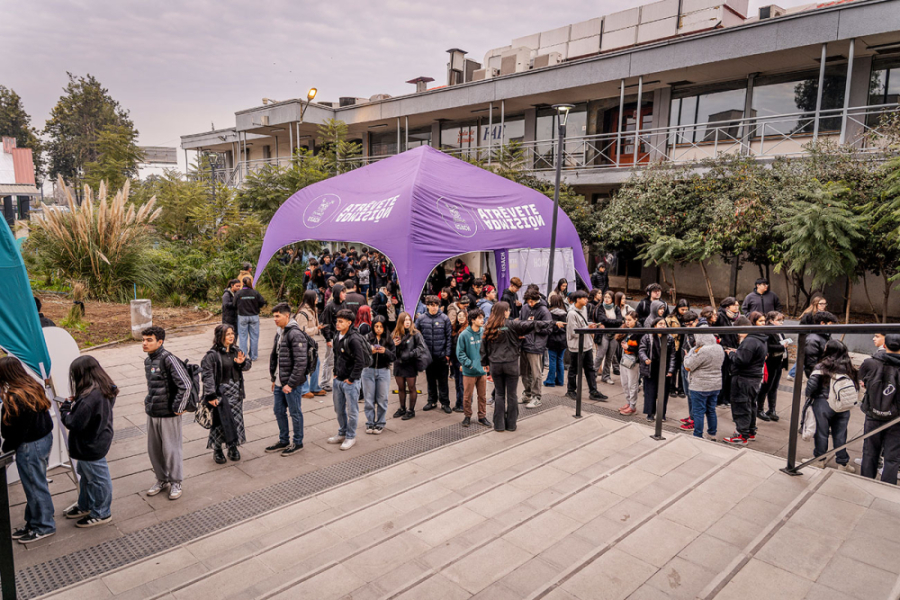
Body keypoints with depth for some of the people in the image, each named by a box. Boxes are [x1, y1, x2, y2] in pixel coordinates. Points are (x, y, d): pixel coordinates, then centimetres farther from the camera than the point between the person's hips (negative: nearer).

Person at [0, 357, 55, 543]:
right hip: (45, 438, 9)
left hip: (29, 446, -9)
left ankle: (43, 526, 23)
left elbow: (15, 429, -20)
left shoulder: (15, 398, -26)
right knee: (36, 484, 21)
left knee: (34, 486, 8)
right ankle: (33, 522, 36)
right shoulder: (34, 386, 0)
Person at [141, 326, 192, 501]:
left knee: (170, 450, 5)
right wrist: (148, 402, 15)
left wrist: (178, 408, -19)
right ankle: (162, 480, 34)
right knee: (153, 449, 16)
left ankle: (175, 483, 22)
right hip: (152, 414, 8)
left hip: (168, 414, -8)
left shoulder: (168, 359, -19)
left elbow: (186, 385, -25)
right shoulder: (147, 361, 7)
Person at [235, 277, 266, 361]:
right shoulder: (255, 293, -8)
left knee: (242, 336, 7)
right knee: (254, 336, 8)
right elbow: (262, 302, -3)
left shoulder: (238, 293, -9)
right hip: (254, 316, 0)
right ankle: (253, 356, 13)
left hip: (242, 317, 0)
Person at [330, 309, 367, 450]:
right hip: (338, 380, 8)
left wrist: (351, 379, -16)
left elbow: (360, 362, -21)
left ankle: (351, 436, 18)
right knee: (339, 409, 19)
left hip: (350, 382, -8)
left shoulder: (354, 339, -20)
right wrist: (335, 373, 12)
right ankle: (342, 433, 35)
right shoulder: (337, 337, 6)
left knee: (352, 410, 4)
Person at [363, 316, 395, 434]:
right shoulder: (367, 338, -3)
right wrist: (369, 351, -21)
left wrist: (385, 351, -19)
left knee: (382, 399, 5)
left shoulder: (389, 339, 0)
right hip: (368, 370, 0)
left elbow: (393, 357, -1)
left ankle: (380, 423, 18)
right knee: (369, 399, 6)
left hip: (383, 371, 0)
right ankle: (370, 423, 20)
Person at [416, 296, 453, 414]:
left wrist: (447, 353, -5)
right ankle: (432, 401, 27)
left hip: (441, 355, -2)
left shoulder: (445, 319, -3)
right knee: (430, 379, 14)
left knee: (442, 380, 5)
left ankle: (445, 403, 15)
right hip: (428, 355, 2)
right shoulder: (421, 319, 0)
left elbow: (449, 337, -2)